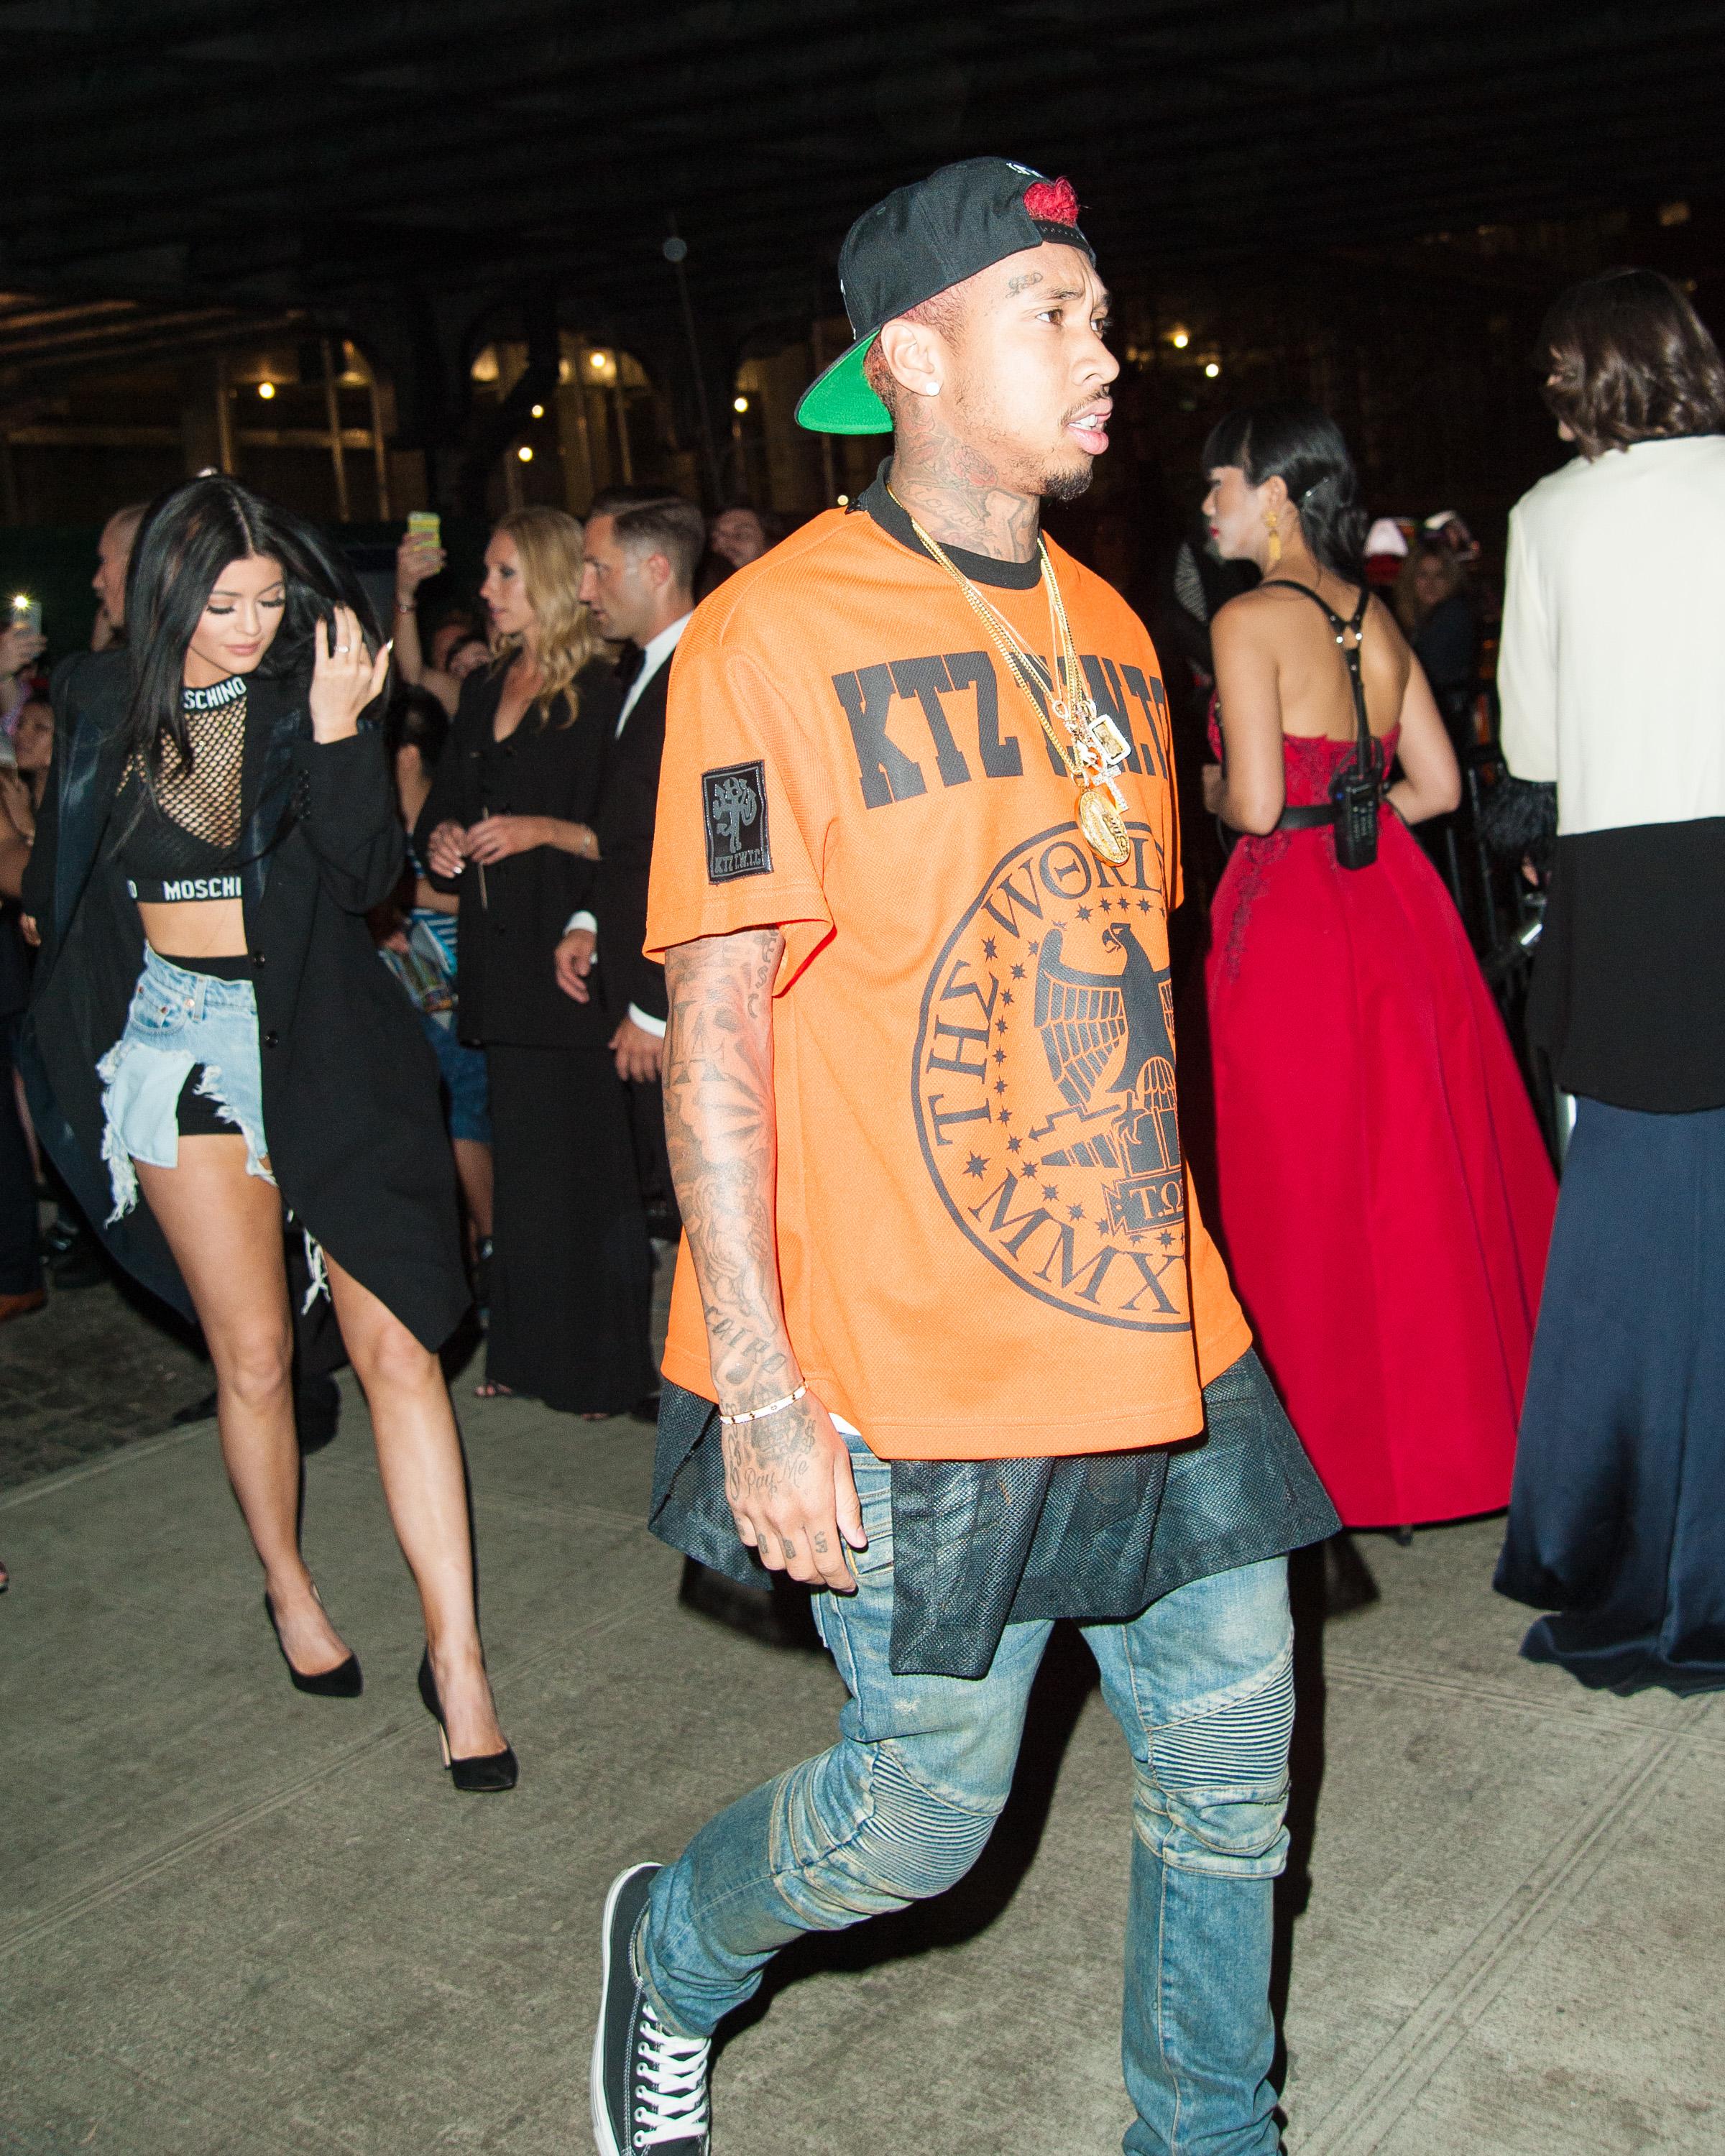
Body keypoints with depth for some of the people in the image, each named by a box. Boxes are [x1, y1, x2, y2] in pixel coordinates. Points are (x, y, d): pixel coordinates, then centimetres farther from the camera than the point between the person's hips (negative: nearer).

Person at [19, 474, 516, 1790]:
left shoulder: (310, 692, -1)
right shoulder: (103, 705, 4)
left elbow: (371, 875, -10)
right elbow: (61, 874, 18)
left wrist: (338, 733, -18)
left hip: (317, 1039, -1)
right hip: (180, 1042, 2)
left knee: (398, 1344, -8)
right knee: (252, 1354, 7)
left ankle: (457, 1655, -2)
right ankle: (289, 1588, 31)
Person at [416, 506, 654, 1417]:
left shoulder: (600, 695, -7)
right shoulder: (484, 691, 15)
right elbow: (443, 802, 23)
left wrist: (543, 832, -18)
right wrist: (440, 837, 2)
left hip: (572, 950, -7)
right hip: (500, 954, 7)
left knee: (583, 1153, -3)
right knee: (518, 1155, 11)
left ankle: (603, 1362, 7)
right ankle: (527, 1349, 21)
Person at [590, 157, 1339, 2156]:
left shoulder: (1109, 634, 11)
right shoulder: (770, 634, -11)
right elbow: (716, 1023, -14)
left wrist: (1161, 1279, 17)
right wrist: (759, 1390, -17)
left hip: (1150, 1330, 7)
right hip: (915, 1370, -6)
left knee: (1230, 1751, 12)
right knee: (923, 1807, 6)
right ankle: (672, 1948, 38)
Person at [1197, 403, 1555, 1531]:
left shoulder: (1251, 619, -11)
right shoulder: (1376, 615, 9)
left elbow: (1256, 802, -17)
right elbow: (1438, 783, 10)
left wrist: (1212, 787, 3)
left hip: (1293, 919, -7)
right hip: (1398, 902, 7)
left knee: (1312, 1184, 5)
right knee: (1423, 1165, 16)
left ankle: (1350, 1446, 17)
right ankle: (1462, 1409, 27)